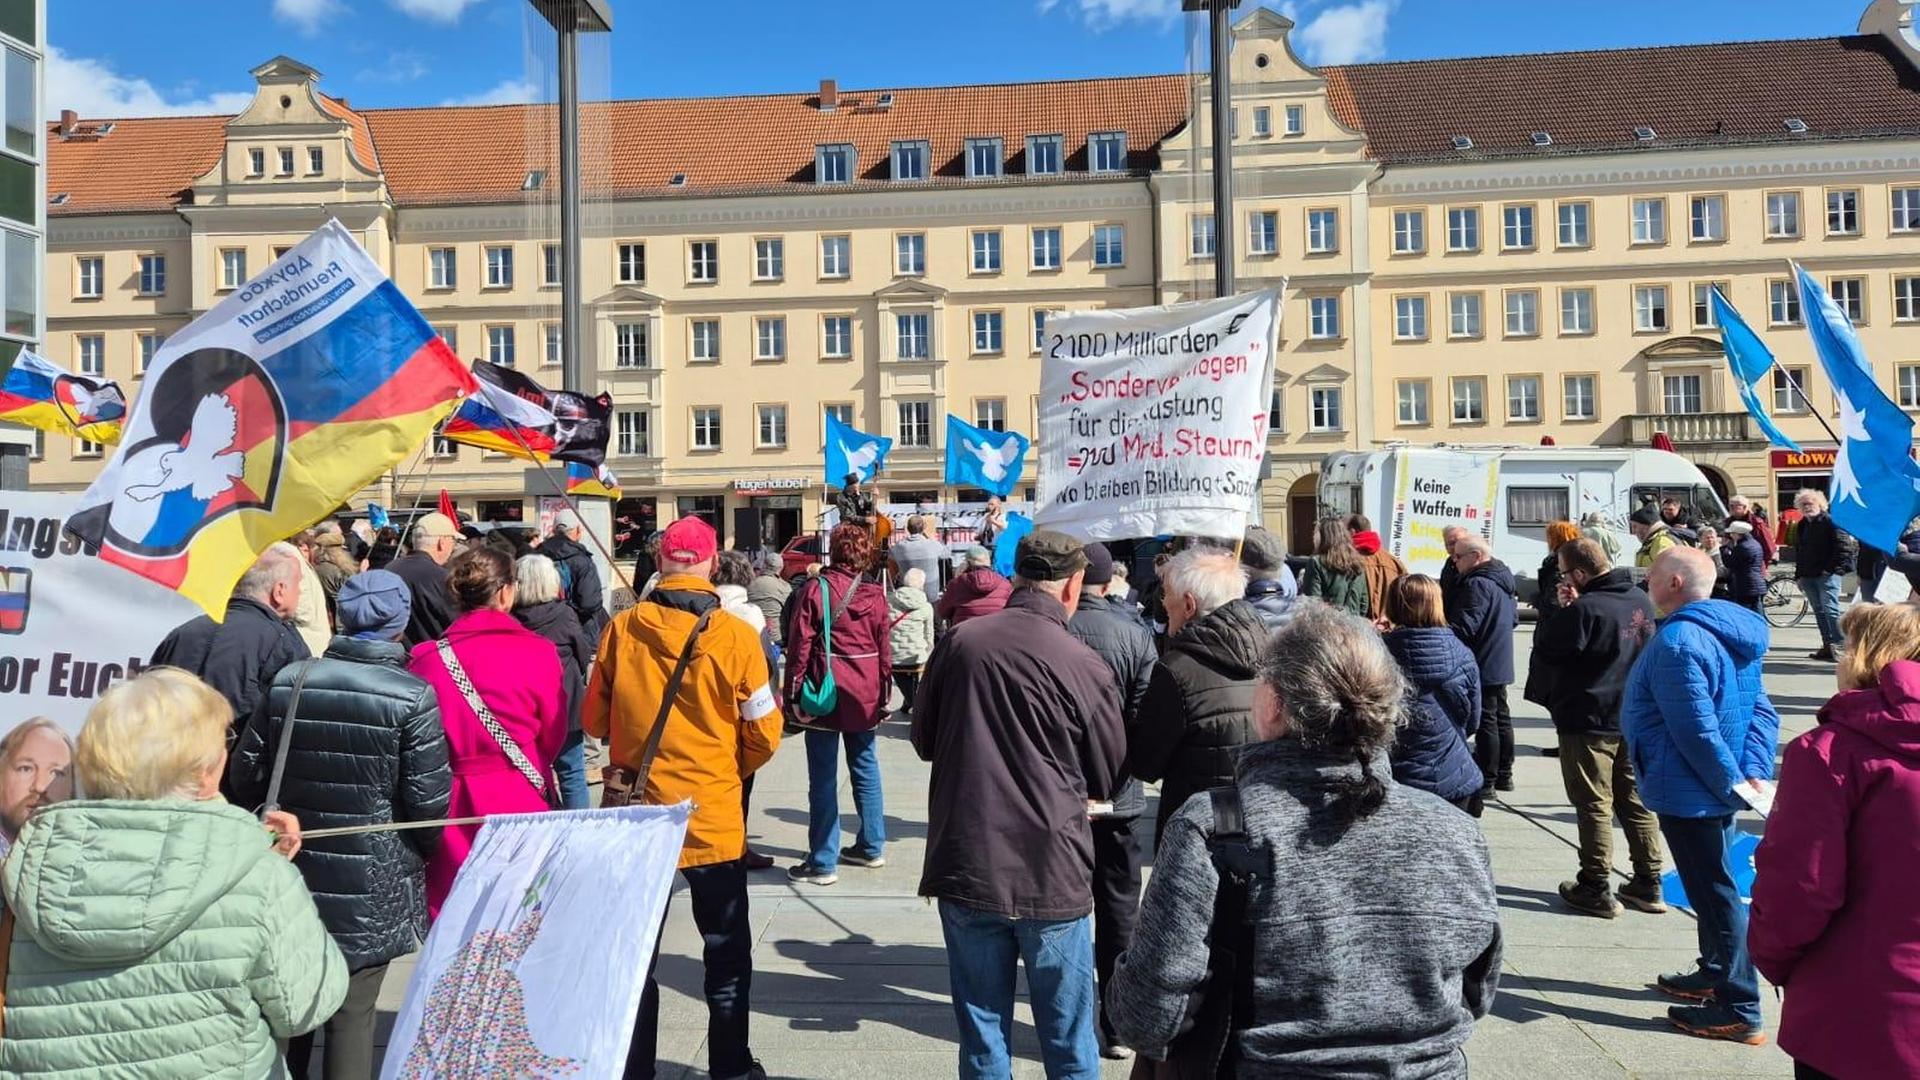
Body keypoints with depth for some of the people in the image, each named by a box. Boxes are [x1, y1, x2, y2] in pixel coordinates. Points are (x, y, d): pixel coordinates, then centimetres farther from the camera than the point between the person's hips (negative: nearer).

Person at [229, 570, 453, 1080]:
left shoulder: (288, 682, -2)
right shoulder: (412, 697, -15)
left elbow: (246, 775, 4)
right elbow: (428, 799, -14)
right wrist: (423, 849, 6)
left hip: (295, 870, 4)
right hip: (372, 886, -4)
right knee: (353, 1013, 7)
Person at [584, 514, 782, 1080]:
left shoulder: (621, 629, -8)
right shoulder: (735, 636, -14)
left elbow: (595, 720, 4)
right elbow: (764, 734, -7)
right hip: (714, 819, -2)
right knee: (727, 956, 16)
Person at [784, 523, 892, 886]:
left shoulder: (816, 590, -8)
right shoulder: (875, 594, 2)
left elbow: (799, 645, -9)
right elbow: (884, 648, 6)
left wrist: (792, 694, -2)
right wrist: (884, 692, 15)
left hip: (826, 694, -4)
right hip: (865, 695, 4)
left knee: (823, 778, 0)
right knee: (865, 768, 17)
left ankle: (823, 863, 4)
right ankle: (871, 847, 27)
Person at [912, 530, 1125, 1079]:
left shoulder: (958, 642, -5)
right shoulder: (1085, 667, -13)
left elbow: (924, 740, 10)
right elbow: (1108, 780, 1)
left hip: (965, 868, 3)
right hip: (1051, 873, -2)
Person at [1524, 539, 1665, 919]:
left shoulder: (1585, 610, -22)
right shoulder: (1639, 599, 4)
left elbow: (1546, 645, -15)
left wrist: (1562, 609, -3)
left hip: (1589, 723, -8)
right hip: (1635, 719, 8)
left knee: (1593, 806, 2)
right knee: (1636, 801, 16)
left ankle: (1596, 889, 9)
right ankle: (1648, 884, 23)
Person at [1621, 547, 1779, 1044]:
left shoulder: (1677, 641, -24)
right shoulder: (1726, 633, 8)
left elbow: (1696, 730, -27)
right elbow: (1762, 710, 7)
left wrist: (1733, 783, -17)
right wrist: (1753, 772, -2)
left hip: (1689, 792, -10)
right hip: (1717, 789, 10)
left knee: (1715, 894, -1)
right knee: (1713, 886, 23)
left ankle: (1738, 1011, 10)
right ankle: (1714, 975, 39)